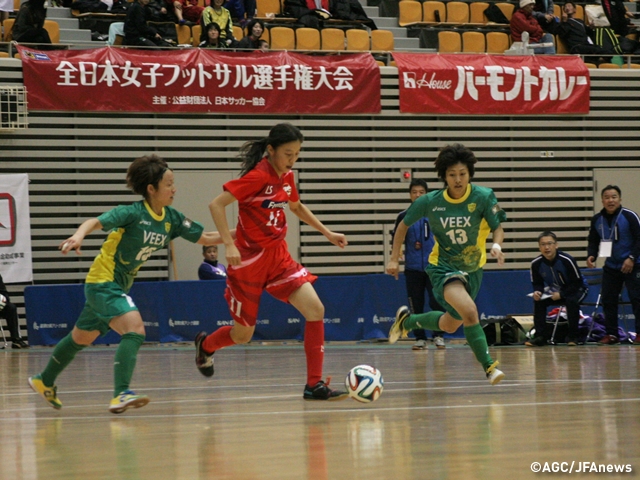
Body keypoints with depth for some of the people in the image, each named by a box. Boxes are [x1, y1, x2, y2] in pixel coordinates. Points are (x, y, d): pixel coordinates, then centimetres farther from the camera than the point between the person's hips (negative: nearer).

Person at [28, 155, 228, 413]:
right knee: (134, 330, -26)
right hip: (103, 281, -8)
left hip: (119, 286, 8)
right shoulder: (133, 213, -21)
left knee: (82, 338, 22)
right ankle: (121, 394, -33)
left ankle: (45, 381, 41)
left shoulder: (171, 218, -1)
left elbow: (205, 237, 5)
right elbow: (95, 222, -30)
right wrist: (79, 235, -50)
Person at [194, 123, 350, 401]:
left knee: (315, 310, -13)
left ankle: (314, 385, -9)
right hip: (249, 260, -6)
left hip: (278, 257, 6)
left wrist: (327, 233, 21)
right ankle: (205, 345, 42)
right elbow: (216, 205, -21)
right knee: (243, 336, 6)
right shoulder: (257, 176, -18)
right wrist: (229, 244, -28)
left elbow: (296, 207, 25)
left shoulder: (286, 176, 4)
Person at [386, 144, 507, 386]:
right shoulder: (430, 202, -13)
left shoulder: (483, 197, -15)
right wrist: (394, 259, 0)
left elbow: (498, 228, -11)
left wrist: (496, 245, -33)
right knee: (469, 310, -30)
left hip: (472, 268, 3)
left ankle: (406, 320, 47)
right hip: (443, 267, -3)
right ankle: (488, 366, -23)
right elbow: (404, 225, 2)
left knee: (450, 325, 20)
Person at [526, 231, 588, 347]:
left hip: (576, 290, -5)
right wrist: (537, 292, -26)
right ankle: (539, 336, -14)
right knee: (538, 301, -19)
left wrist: (561, 294, -29)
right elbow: (537, 284, -2)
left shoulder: (566, 260, -29)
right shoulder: (536, 263, -16)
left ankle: (572, 336, -21)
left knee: (572, 300, -35)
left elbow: (577, 283, -21)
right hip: (555, 291, 5)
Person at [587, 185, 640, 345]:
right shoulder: (597, 219, 2)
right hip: (610, 267, 5)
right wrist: (591, 255, -8)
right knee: (608, 300, 3)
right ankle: (611, 334, 11)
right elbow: (593, 241, 11)